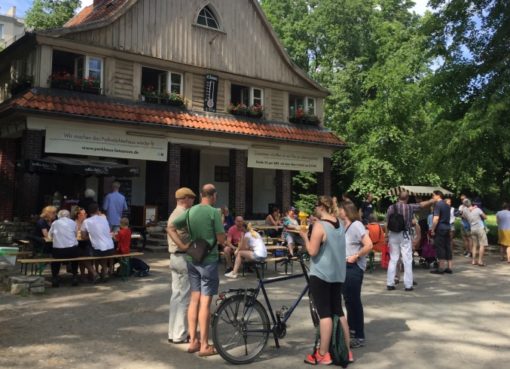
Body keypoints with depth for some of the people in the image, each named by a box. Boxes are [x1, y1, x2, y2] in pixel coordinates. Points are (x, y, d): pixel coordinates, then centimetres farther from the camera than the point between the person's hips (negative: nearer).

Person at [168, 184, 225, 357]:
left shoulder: (190, 211, 5)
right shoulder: (214, 212, -13)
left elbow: (171, 228, 4)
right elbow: (221, 240, -12)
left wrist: (182, 245, -1)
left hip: (192, 259, 6)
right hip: (208, 260, -6)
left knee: (194, 299, 13)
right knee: (205, 302, -1)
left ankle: (193, 341, 20)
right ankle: (204, 345, 6)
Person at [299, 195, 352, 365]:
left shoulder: (319, 225, -15)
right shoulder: (340, 224, 9)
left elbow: (312, 251, -18)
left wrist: (304, 236, -4)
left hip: (320, 274, -8)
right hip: (338, 274, 8)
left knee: (324, 313, -4)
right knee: (338, 311, 13)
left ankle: (323, 354, 2)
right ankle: (346, 351, 18)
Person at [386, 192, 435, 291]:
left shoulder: (391, 208, -1)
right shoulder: (409, 207, -5)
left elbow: (387, 224, 0)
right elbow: (422, 204, 8)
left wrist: (387, 236, 8)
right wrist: (432, 200, 24)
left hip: (393, 235, 2)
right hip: (404, 235, -2)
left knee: (393, 260, 9)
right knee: (407, 260, 4)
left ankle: (390, 283, 10)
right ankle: (408, 285, 6)